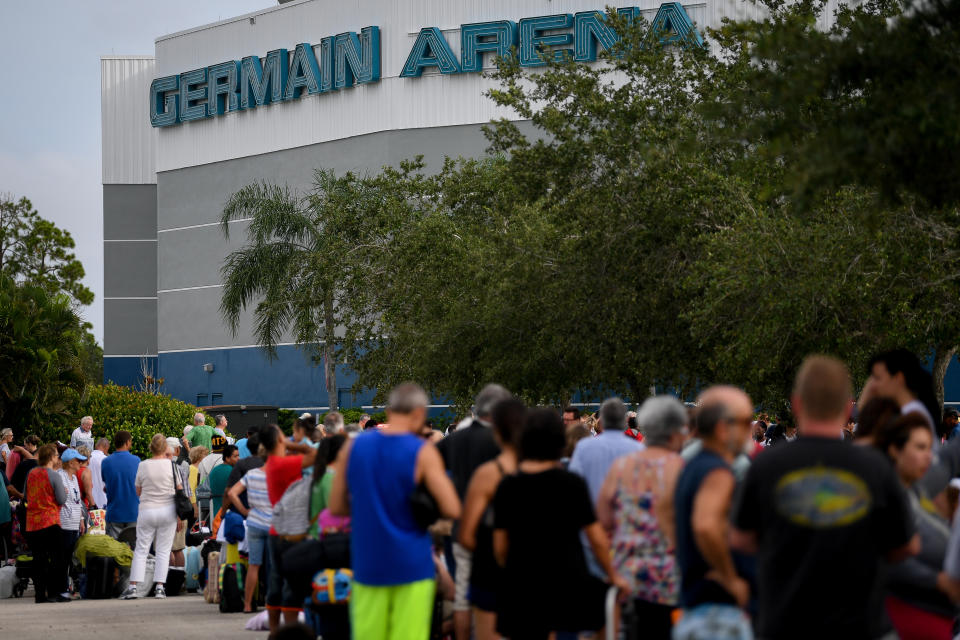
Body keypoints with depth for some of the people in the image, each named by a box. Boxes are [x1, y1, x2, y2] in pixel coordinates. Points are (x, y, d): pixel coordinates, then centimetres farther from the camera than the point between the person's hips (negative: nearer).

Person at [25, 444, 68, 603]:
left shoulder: (31, 473, 7)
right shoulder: (54, 476, -11)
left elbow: (26, 495, 18)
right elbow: (62, 500, -9)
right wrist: (64, 491, 11)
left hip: (32, 523, 6)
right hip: (50, 522, -6)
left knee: (38, 559, 9)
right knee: (56, 559, 1)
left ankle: (39, 594, 7)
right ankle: (53, 593, -3)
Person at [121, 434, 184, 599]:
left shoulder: (143, 466, -3)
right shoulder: (171, 465, -4)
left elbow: (138, 491, 5)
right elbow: (179, 492, -1)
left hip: (147, 510, 0)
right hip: (168, 511, 0)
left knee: (141, 550, 6)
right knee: (163, 551, 6)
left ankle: (133, 587, -1)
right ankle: (159, 587, 0)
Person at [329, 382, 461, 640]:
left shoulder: (353, 447, 4)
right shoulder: (422, 452, -9)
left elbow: (336, 507, 9)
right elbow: (452, 510, -14)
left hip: (367, 563, 4)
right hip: (411, 563, -4)